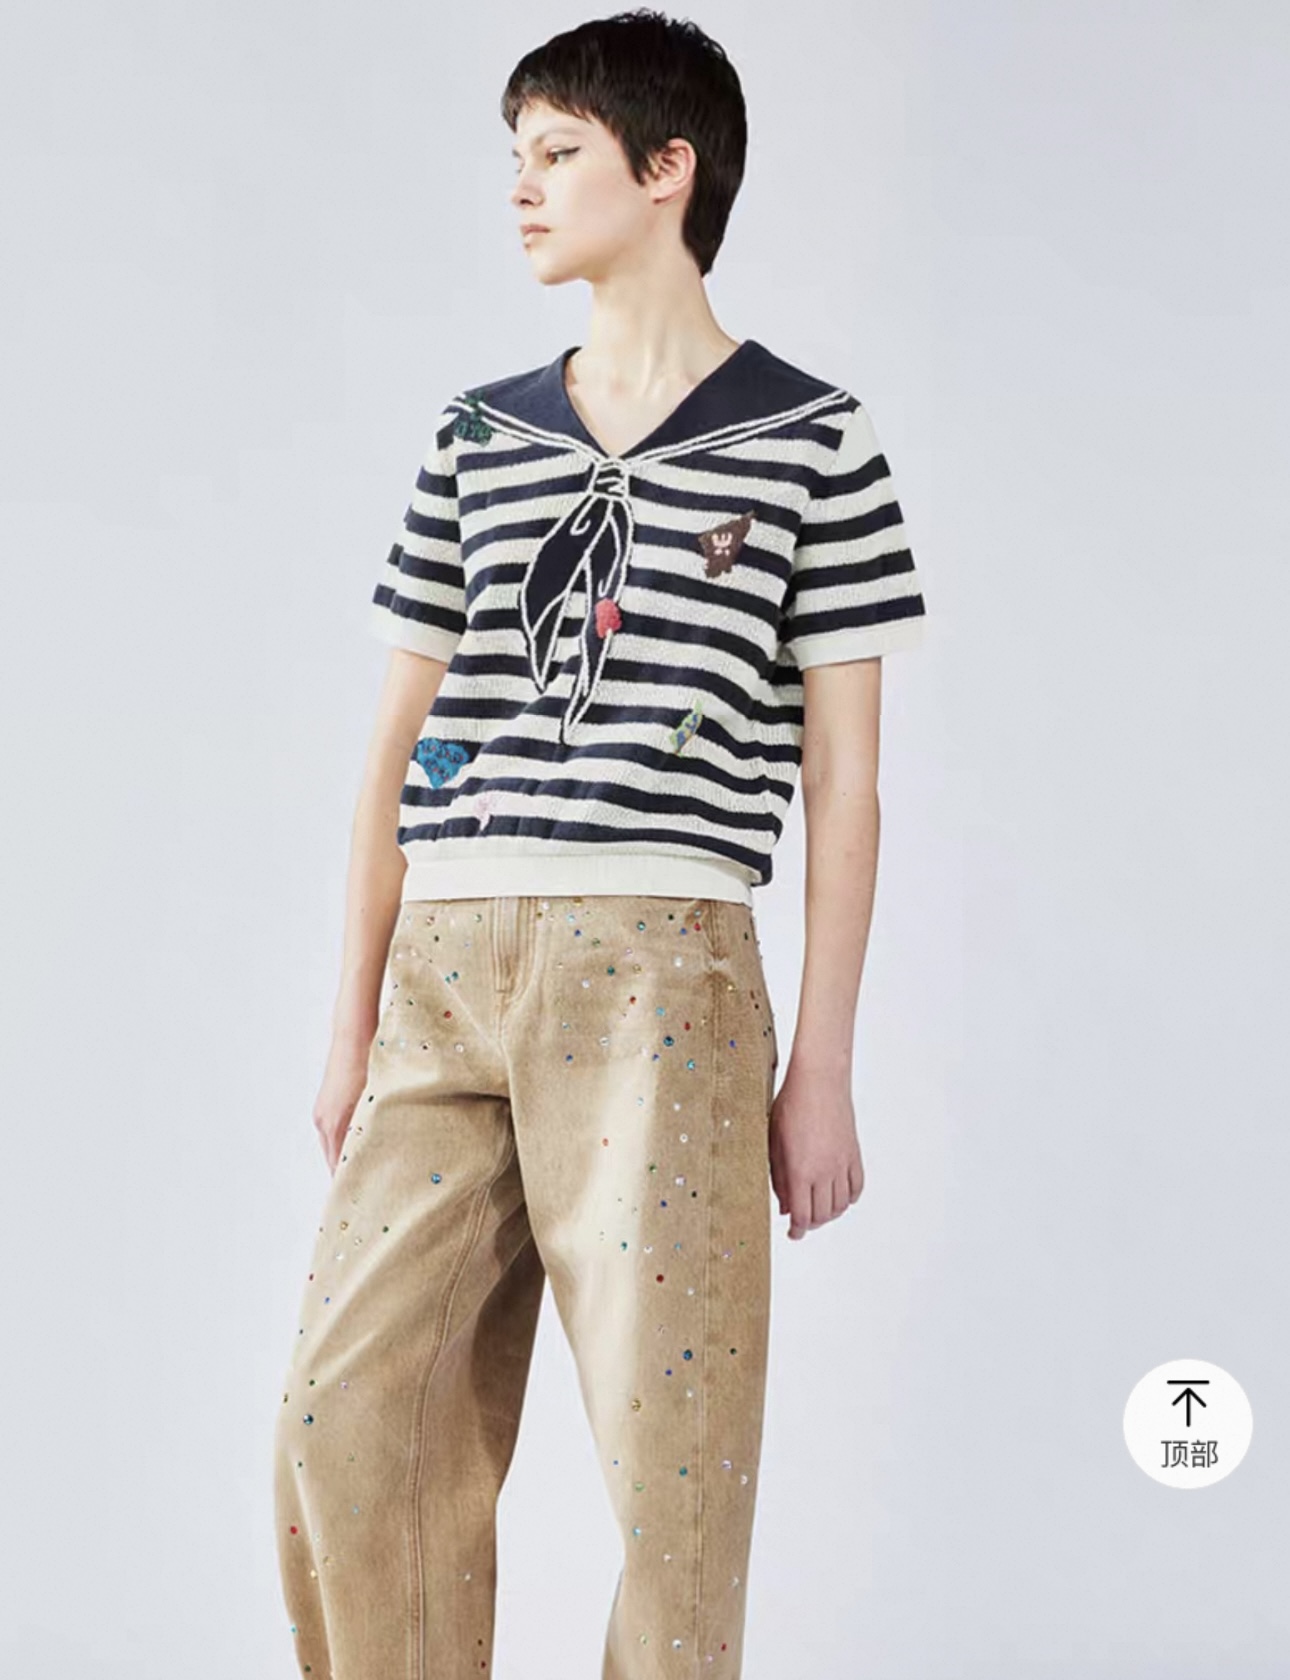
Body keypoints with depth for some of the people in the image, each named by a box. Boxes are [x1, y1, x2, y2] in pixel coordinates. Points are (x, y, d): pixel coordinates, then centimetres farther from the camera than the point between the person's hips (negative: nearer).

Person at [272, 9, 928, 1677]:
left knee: (673, 1442, -4)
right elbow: (399, 742, 17)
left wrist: (822, 1064, -1)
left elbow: (842, 772, 4)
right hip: (445, 972, 4)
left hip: (659, 968, -4)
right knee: (344, 1425, -2)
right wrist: (353, 1024, 12)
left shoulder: (809, 440, 5)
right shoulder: (476, 436, 16)